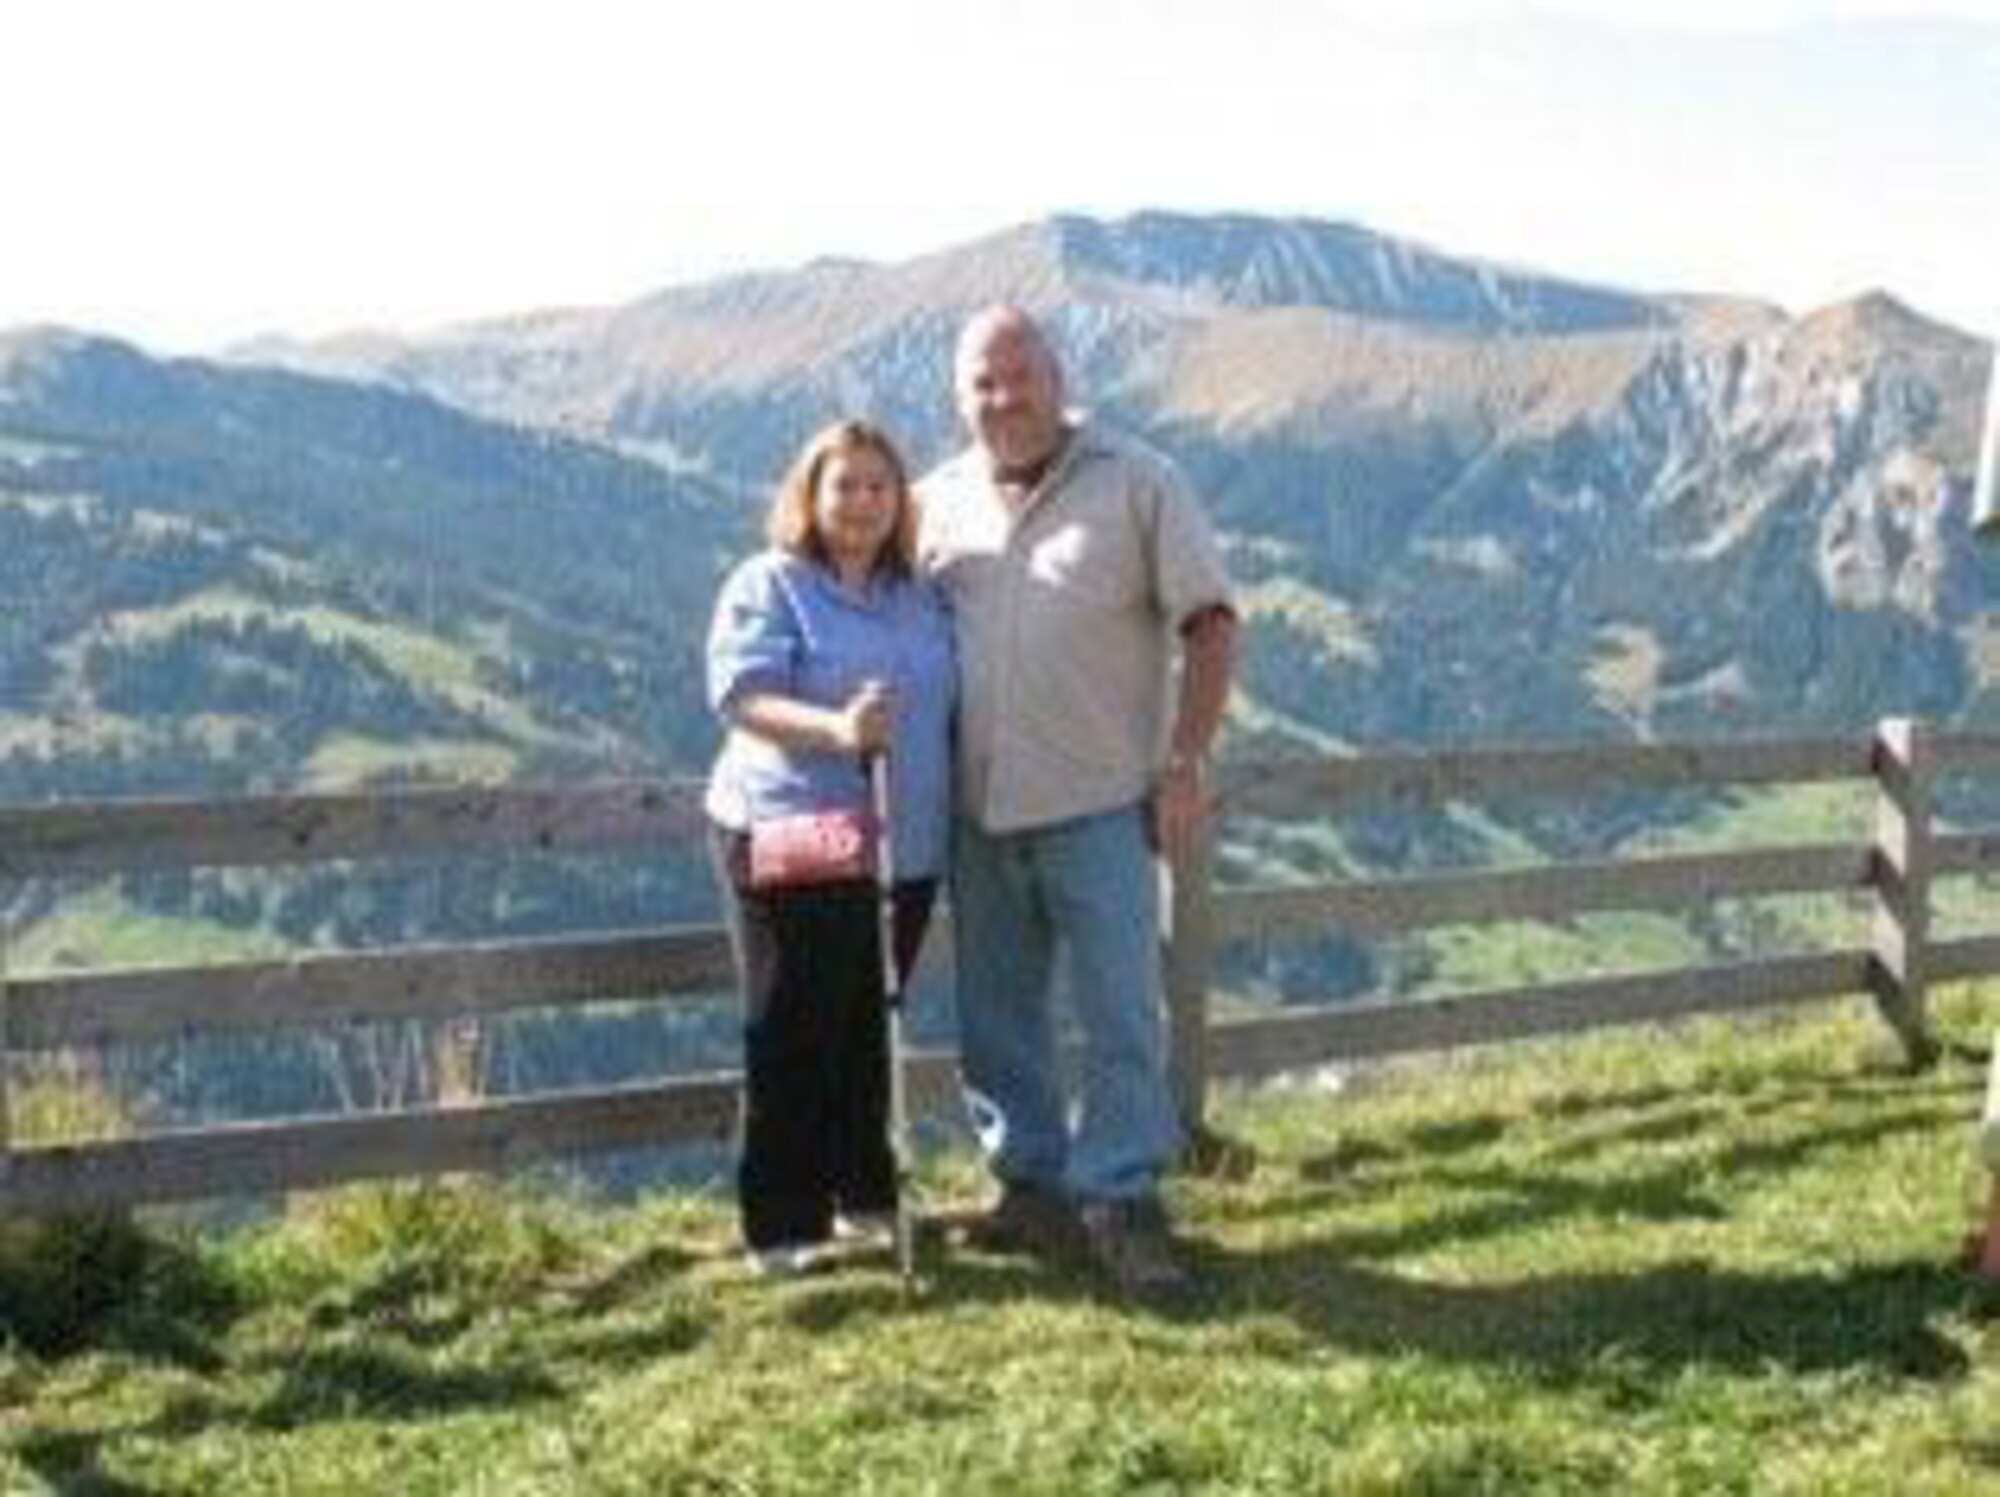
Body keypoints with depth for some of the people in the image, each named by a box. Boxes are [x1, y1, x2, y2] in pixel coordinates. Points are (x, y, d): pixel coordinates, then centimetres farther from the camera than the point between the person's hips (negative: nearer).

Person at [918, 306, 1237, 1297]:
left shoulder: (1136, 486, -2)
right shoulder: (936, 502, 9)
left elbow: (1208, 623, -2)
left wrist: (1184, 762, -9)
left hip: (1099, 804, -4)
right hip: (976, 809, 4)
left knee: (1120, 1014, -3)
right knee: (995, 1018, 11)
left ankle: (1120, 1203, 7)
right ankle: (1033, 1186, 24)